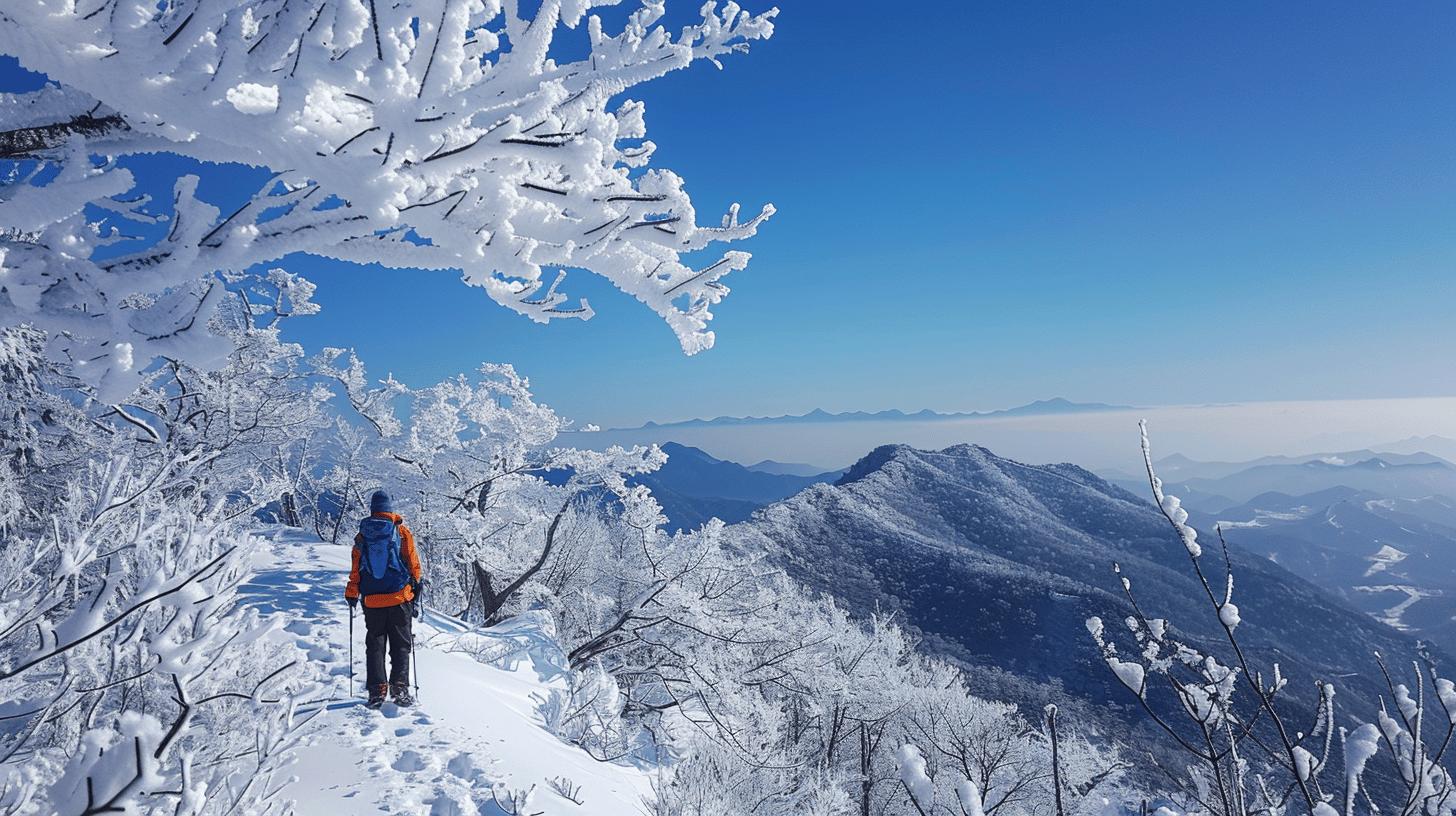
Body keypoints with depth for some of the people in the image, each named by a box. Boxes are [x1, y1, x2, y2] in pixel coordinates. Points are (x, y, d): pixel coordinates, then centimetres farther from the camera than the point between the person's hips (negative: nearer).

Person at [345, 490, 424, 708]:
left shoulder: (362, 535, 5)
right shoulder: (402, 531, -1)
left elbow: (356, 569, 8)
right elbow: (413, 565, 0)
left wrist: (351, 595, 17)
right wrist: (417, 592, 8)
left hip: (372, 600, 2)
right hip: (399, 598, -2)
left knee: (375, 645, 10)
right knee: (400, 645, 5)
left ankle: (377, 690, 2)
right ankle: (399, 687, -6)